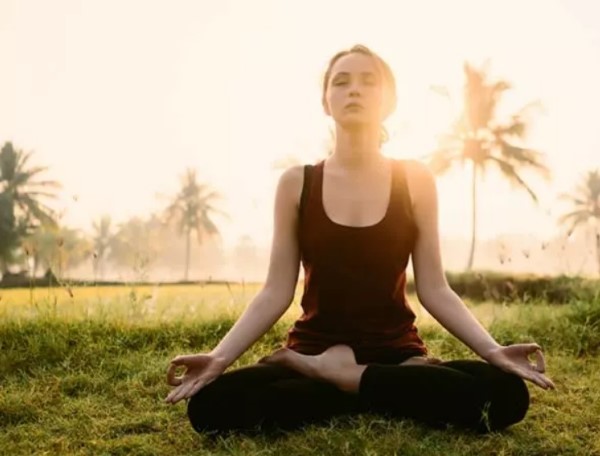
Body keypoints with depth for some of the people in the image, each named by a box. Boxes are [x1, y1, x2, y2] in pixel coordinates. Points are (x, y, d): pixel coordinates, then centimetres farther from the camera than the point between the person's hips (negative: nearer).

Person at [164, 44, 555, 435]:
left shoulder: (414, 180, 3)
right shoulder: (296, 183, 2)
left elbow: (434, 290, 1)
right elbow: (276, 293, -1)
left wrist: (494, 351, -14)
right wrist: (219, 357, -16)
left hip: (397, 355, 1)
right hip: (313, 349, -1)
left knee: (505, 393, -28)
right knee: (210, 404, -29)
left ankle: (341, 376, -12)